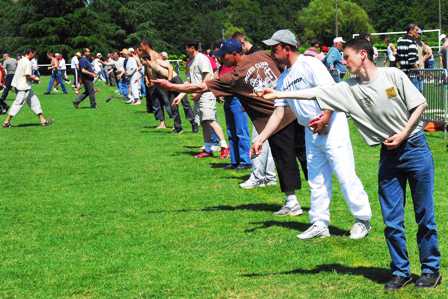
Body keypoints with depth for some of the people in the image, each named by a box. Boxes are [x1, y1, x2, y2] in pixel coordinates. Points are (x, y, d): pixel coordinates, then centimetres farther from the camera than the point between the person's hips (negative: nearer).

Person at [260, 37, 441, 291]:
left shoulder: (393, 75, -8)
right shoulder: (349, 89, 1)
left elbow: (420, 104, -5)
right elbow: (314, 93, -3)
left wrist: (403, 134, -12)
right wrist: (278, 95, -8)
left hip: (415, 148, -4)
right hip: (389, 156, 4)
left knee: (425, 216, 3)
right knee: (392, 221, 4)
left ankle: (431, 270, 15)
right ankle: (401, 272, 17)